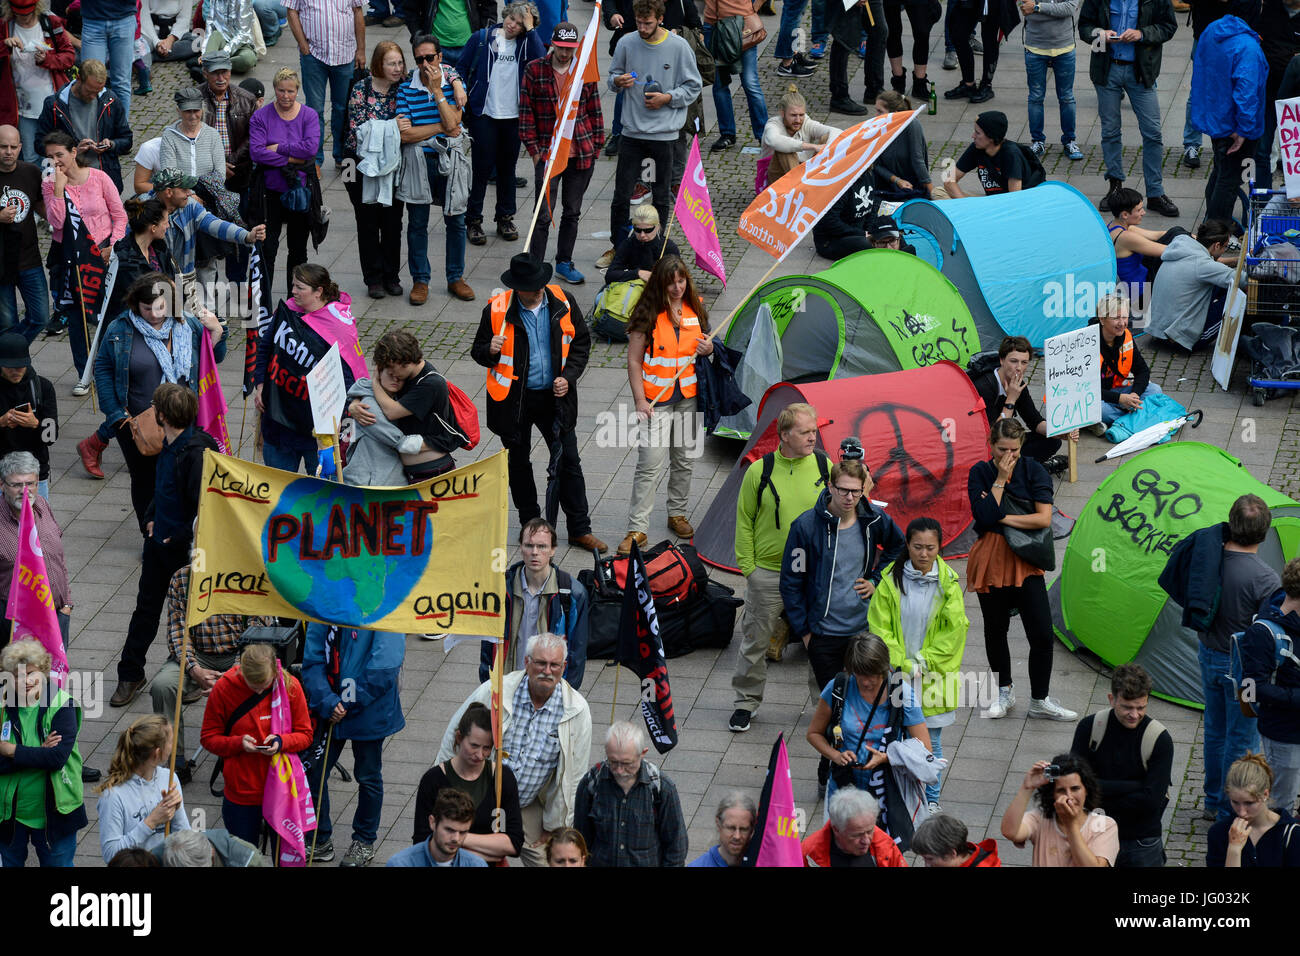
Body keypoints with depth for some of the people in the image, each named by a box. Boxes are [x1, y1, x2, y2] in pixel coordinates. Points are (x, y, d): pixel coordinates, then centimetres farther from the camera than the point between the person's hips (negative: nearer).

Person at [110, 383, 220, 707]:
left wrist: (179, 538, -19)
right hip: (160, 542, 9)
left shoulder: (196, 452, -27)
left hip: (185, 548, -9)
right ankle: (130, 675, 28)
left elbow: (204, 507, -27)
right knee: (146, 607, 16)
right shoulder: (170, 444, 2)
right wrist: (151, 517, 11)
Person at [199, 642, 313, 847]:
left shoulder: (290, 686, -7)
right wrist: (238, 743, -20)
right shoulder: (224, 688, -10)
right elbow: (209, 739, -2)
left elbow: (305, 735, 1)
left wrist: (281, 742, -19)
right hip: (241, 790, 0)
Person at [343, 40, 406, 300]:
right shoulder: (361, 89, -13)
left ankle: (391, 276, 20)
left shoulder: (403, 88, -3)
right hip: (362, 162, -3)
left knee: (393, 222, 7)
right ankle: (373, 278, 15)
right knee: (368, 223, 6)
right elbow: (357, 129, -19)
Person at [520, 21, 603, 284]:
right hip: (548, 153, -3)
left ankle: (564, 263, 25)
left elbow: (595, 111, 11)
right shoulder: (534, 71, -3)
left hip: (581, 154, 3)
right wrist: (534, 149, -4)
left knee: (572, 212, 12)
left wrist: (596, 146, 8)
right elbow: (526, 113, -1)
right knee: (544, 215, -4)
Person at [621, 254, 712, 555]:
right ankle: (637, 528, -6)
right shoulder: (648, 315, -10)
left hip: (688, 397, 5)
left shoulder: (694, 310, 5)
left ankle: (677, 514, 31)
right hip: (655, 400, -5)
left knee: (684, 460, 14)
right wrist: (640, 401, -14)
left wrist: (708, 349, -5)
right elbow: (634, 361, -8)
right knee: (650, 465, -9)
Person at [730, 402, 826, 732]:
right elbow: (744, 519, 2)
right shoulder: (759, 471, -6)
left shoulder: (826, 468, -2)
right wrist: (747, 565, -3)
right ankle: (746, 702, 22)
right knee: (756, 640, 7)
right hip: (767, 572, -1)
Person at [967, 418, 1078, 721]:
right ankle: (1004, 692, 33)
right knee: (996, 629, 14)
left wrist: (1002, 517, -14)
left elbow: (1044, 518, -13)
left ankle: (1040, 701, 11)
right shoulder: (980, 473, -2)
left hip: (1025, 561, -1)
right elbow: (984, 517, -17)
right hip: (991, 559, 1)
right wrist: (1000, 479, -17)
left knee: (1042, 634, -5)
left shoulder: (1032, 471, -4)